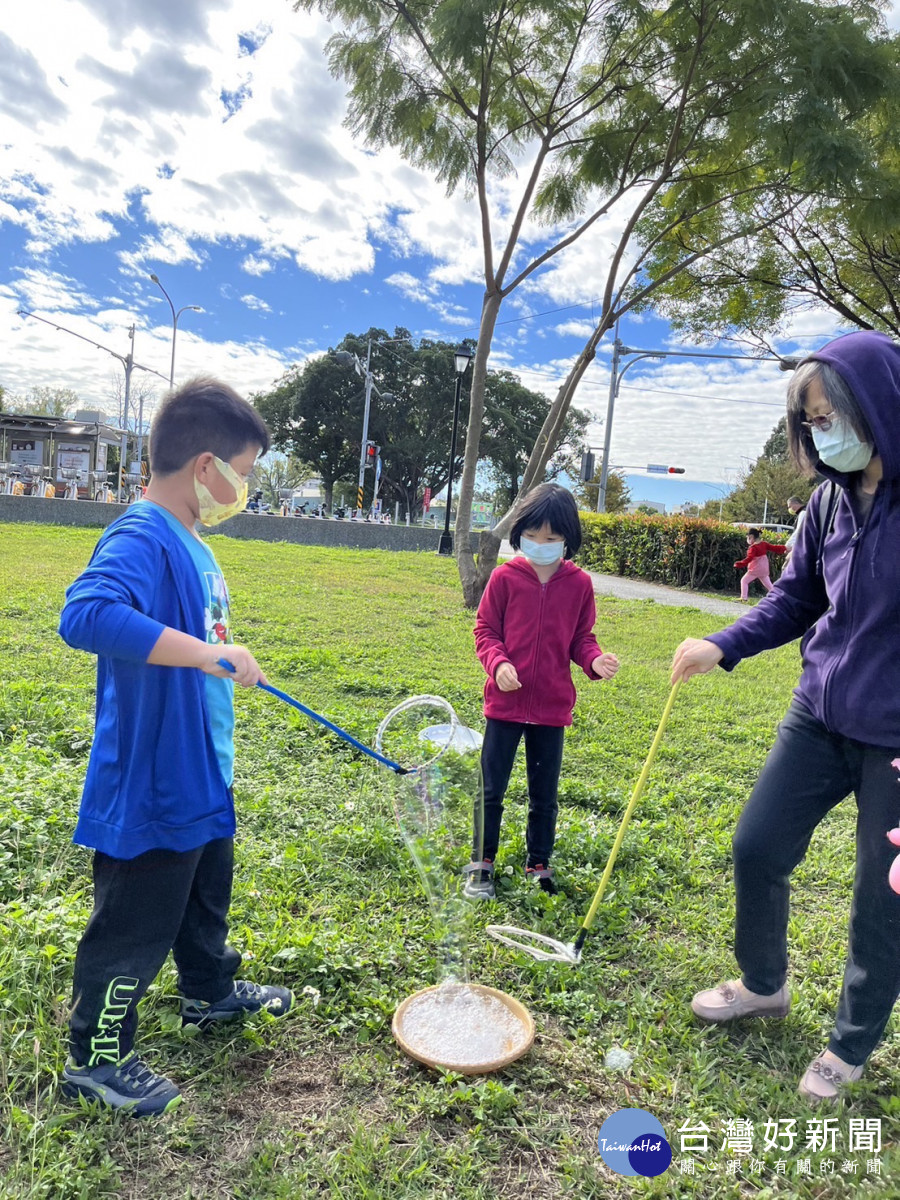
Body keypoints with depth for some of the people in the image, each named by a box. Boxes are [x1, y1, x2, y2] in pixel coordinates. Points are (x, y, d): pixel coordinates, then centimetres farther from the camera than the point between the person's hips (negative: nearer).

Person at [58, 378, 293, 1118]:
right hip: (148, 788, -10)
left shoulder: (188, 542, 6)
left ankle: (211, 994, 51)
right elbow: (86, 614, -43)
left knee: (206, 897, 28)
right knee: (136, 924, 9)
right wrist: (209, 653, -43)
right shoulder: (142, 538, -24)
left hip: (199, 779, 10)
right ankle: (95, 1057, 32)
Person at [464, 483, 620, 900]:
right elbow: (485, 630, -1)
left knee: (544, 795, 14)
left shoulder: (579, 584, -1)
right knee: (491, 788, 8)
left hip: (552, 706, 1)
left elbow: (582, 638, 7)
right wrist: (498, 663, -20)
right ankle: (482, 863, 25)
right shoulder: (505, 578, -6)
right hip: (505, 702, -1)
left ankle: (539, 864, 31)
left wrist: (595, 661, -14)